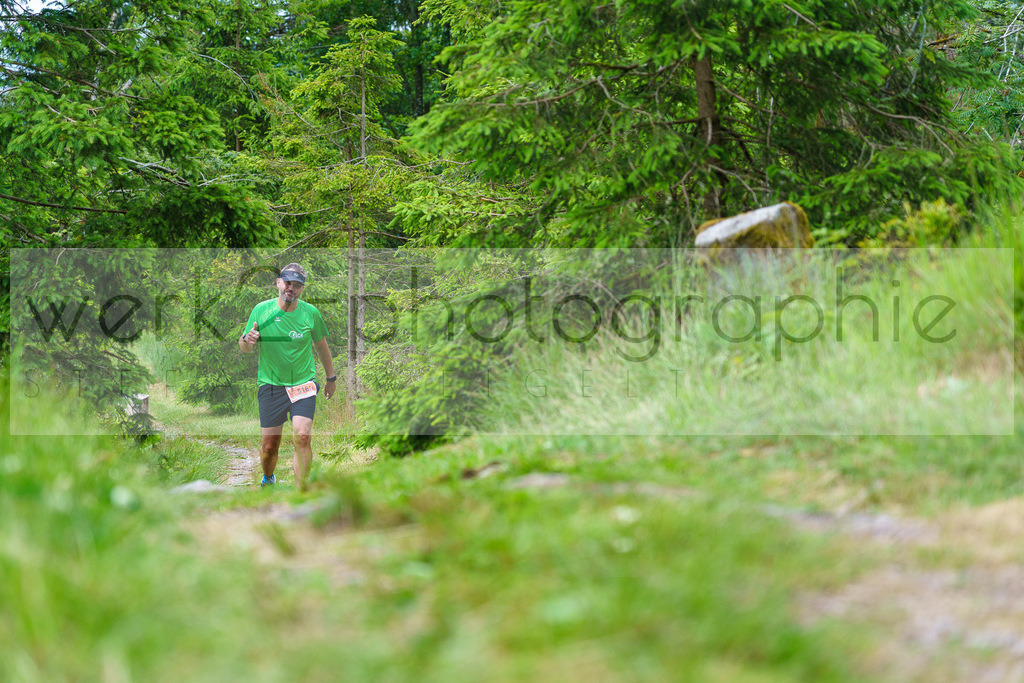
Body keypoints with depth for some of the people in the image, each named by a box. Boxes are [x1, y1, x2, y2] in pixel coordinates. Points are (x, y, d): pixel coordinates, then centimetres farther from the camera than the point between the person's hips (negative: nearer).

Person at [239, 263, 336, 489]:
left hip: (304, 384, 0)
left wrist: (331, 377, 23)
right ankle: (268, 479, 34)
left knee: (302, 437, -19)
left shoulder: (311, 313, -1)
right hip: (270, 386, 0)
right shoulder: (261, 311, -2)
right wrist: (247, 340, -19)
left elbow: (321, 346, 15)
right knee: (269, 444, 1)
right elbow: (243, 348, 5)